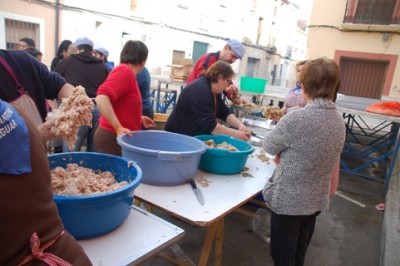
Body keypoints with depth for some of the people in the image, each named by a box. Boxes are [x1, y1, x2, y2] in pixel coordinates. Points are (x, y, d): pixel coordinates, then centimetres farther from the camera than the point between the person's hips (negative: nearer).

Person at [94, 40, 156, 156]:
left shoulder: (126, 71, 13)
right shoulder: (125, 71, -16)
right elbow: (101, 98, -30)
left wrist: (139, 118, 24)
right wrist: (118, 128, -30)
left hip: (118, 137, 10)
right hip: (113, 138, -10)